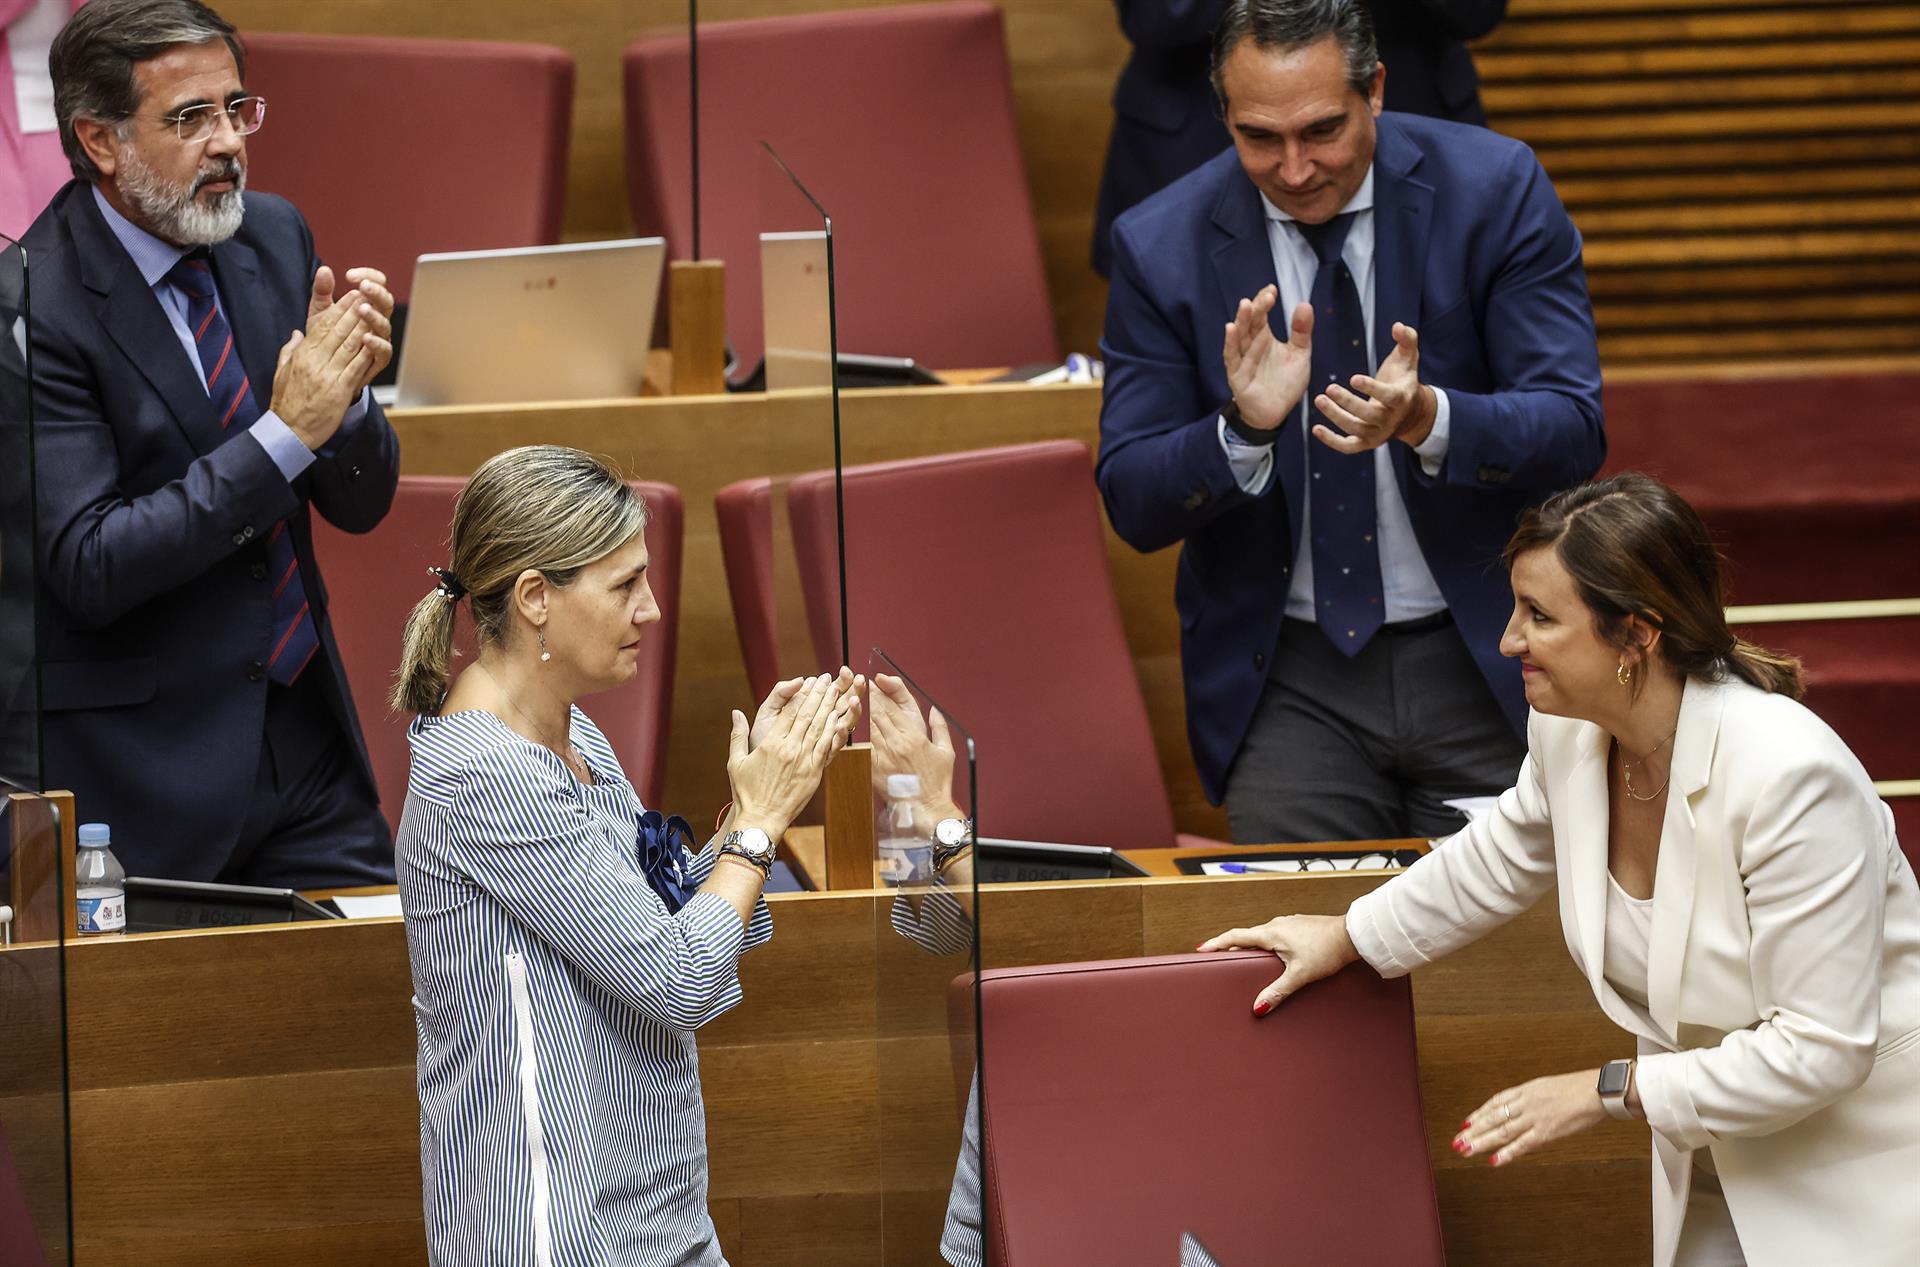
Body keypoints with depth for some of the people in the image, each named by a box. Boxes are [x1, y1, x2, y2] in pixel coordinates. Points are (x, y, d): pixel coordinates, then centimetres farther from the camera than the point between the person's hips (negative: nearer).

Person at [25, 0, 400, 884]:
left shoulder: (273, 236, 5)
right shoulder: (34, 306, -16)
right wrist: (285, 432, -23)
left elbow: (360, 503, 8)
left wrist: (343, 393, -14)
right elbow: (87, 570, -21)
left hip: (306, 741, 6)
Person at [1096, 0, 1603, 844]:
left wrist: (1427, 421, -32)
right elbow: (1132, 505, -6)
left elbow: (1573, 434, -12)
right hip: (1288, 684, 0)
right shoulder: (1162, 244, -5)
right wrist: (1244, 429, -26)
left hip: (1487, 667, 0)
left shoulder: (1494, 190, -8)